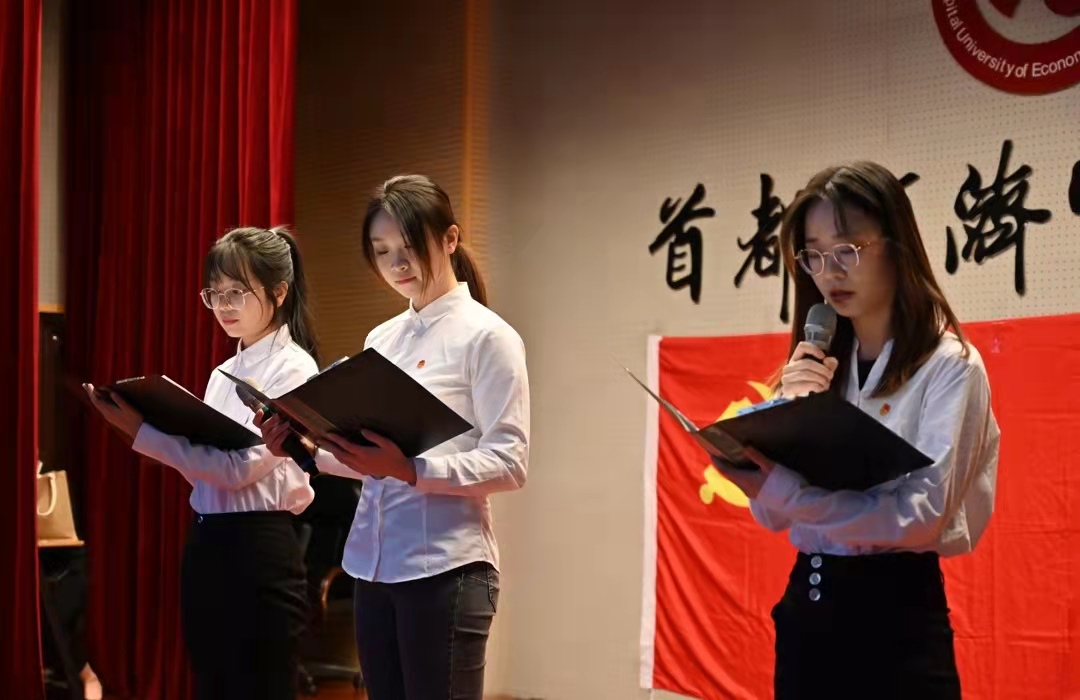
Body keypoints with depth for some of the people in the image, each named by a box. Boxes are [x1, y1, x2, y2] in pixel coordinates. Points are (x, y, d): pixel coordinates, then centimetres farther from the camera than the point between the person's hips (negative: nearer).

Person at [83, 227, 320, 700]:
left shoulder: (293, 369, -9)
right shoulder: (223, 374, 15)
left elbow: (241, 466, -20)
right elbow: (207, 457, 13)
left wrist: (142, 433, -21)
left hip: (259, 552, -8)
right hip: (204, 547, 8)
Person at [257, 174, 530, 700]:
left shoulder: (487, 336, -6)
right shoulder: (382, 340, 14)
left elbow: (509, 464, -14)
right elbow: (367, 457, 15)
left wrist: (411, 470, -25)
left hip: (445, 568, -7)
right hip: (372, 565, 7)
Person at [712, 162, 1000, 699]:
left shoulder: (950, 366, -7)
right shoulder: (817, 365, 9)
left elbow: (924, 511, -19)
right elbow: (775, 515, 5)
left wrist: (779, 488, -28)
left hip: (898, 614, -5)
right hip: (806, 608, 5)